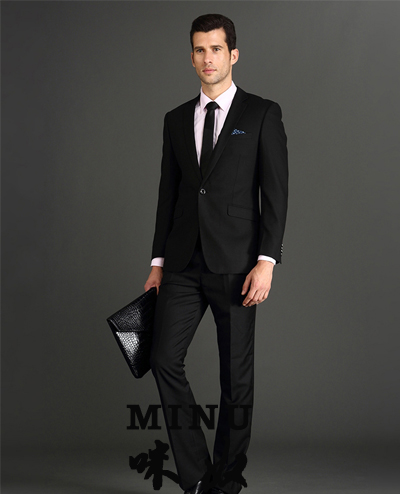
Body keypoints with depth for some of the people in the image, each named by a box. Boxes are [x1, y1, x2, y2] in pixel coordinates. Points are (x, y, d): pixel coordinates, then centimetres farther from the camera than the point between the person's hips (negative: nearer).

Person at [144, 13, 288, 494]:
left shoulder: (262, 114, 1)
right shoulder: (176, 119, 14)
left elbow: (275, 193, -4)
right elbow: (168, 194, 15)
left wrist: (266, 261, -12)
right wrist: (158, 261, 10)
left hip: (236, 264, -4)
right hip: (184, 264, 4)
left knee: (236, 374, 3)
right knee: (164, 359, -6)